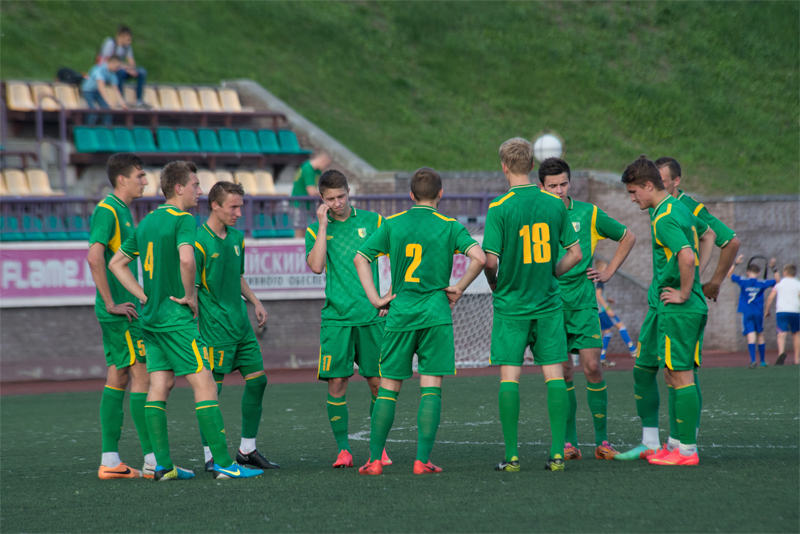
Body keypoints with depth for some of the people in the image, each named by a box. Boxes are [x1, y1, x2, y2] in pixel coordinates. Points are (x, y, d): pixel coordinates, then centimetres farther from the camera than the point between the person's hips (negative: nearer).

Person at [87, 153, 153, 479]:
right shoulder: (107, 210, -14)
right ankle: (153, 461, -6)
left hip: (123, 309, 10)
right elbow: (94, 257, -24)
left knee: (118, 377, 9)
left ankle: (110, 461, 10)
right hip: (120, 312, -10)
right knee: (143, 376, -8)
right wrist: (112, 304, -21)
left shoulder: (122, 211, 16)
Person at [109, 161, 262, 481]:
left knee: (159, 386, 7)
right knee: (204, 384, -8)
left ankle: (163, 465, 5)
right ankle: (223, 463, -10)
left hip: (151, 318, 9)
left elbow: (116, 263, 20)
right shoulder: (182, 219, -11)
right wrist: (190, 296, -14)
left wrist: (145, 296, 14)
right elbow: (186, 259, -29)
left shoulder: (146, 222, 15)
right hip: (176, 317, -9)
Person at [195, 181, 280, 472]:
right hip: (214, 327, -8)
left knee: (257, 379, 7)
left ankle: (247, 450, 18)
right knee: (211, 388, -5)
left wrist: (255, 302, 14)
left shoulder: (237, 237, 11)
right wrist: (195, 331, -16)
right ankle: (211, 457, 2)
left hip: (241, 324, 8)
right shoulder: (199, 241, -13)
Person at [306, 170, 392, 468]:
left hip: (371, 316, 0)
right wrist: (323, 226, -9)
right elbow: (316, 266, -9)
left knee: (378, 382, 0)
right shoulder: (316, 230, 7)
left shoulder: (372, 221, 7)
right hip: (336, 317, 0)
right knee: (336, 383, -4)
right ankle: (343, 450, 5)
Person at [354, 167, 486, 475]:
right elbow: (479, 258, -13)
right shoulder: (449, 226, -1)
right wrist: (459, 289, -1)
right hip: (436, 314, -2)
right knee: (431, 389, 0)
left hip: (400, 314, 2)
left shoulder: (392, 224, 5)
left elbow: (360, 259, 3)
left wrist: (375, 299, 5)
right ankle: (422, 461, -5)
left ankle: (374, 459, 6)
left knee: (388, 388, 7)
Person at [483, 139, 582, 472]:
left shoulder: (499, 208, -10)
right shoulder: (555, 204, 1)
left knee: (509, 376, 2)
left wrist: (494, 283, 6)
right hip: (548, 302, 3)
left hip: (511, 304, -3)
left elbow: (490, 260, -14)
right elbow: (575, 255, 3)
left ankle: (511, 455, 1)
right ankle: (558, 453, 1)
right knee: (554, 374, 4)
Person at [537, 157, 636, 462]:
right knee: (563, 372, -1)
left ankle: (602, 440, 0)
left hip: (583, 302, 0)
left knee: (592, 366, -7)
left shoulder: (588, 213, 3)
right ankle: (569, 442, 6)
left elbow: (627, 237, 16)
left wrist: (609, 272, 9)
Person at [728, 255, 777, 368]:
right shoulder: (762, 283, 0)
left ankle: (753, 360, -24)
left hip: (746, 313, -1)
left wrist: (736, 263, 16)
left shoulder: (743, 281, -1)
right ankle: (762, 361, 21)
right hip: (758, 312, 1)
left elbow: (729, 274, 13)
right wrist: (773, 269, 13)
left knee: (751, 336, -9)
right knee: (760, 336, 15)